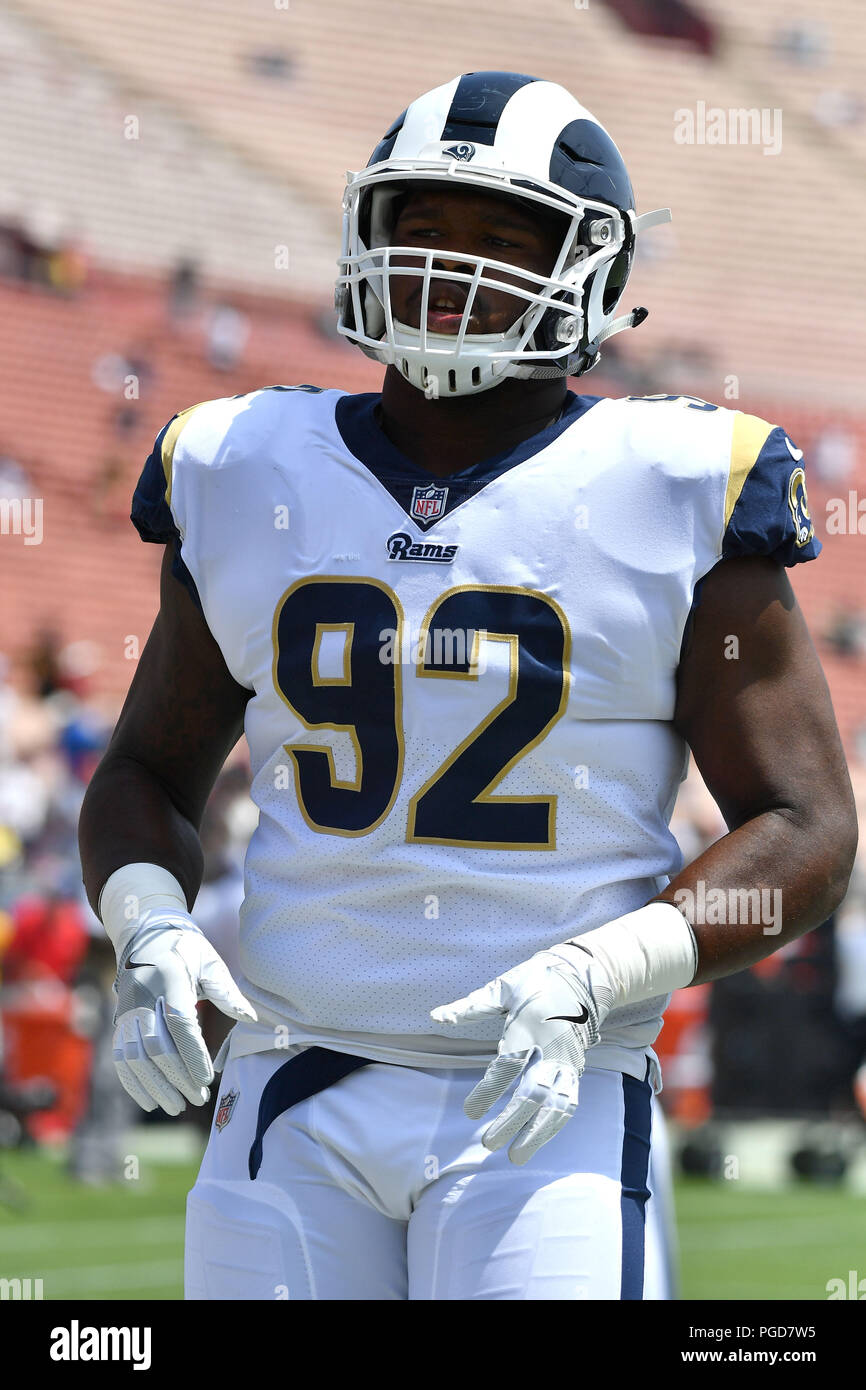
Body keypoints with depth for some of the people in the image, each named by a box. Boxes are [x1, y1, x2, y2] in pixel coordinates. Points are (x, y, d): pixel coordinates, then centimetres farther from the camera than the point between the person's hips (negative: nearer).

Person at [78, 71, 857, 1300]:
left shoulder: (671, 499, -2)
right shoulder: (251, 481, 8)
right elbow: (150, 771, 18)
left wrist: (590, 977, -17)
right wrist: (150, 930, -3)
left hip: (552, 1110, -3)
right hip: (299, 1103, 3)